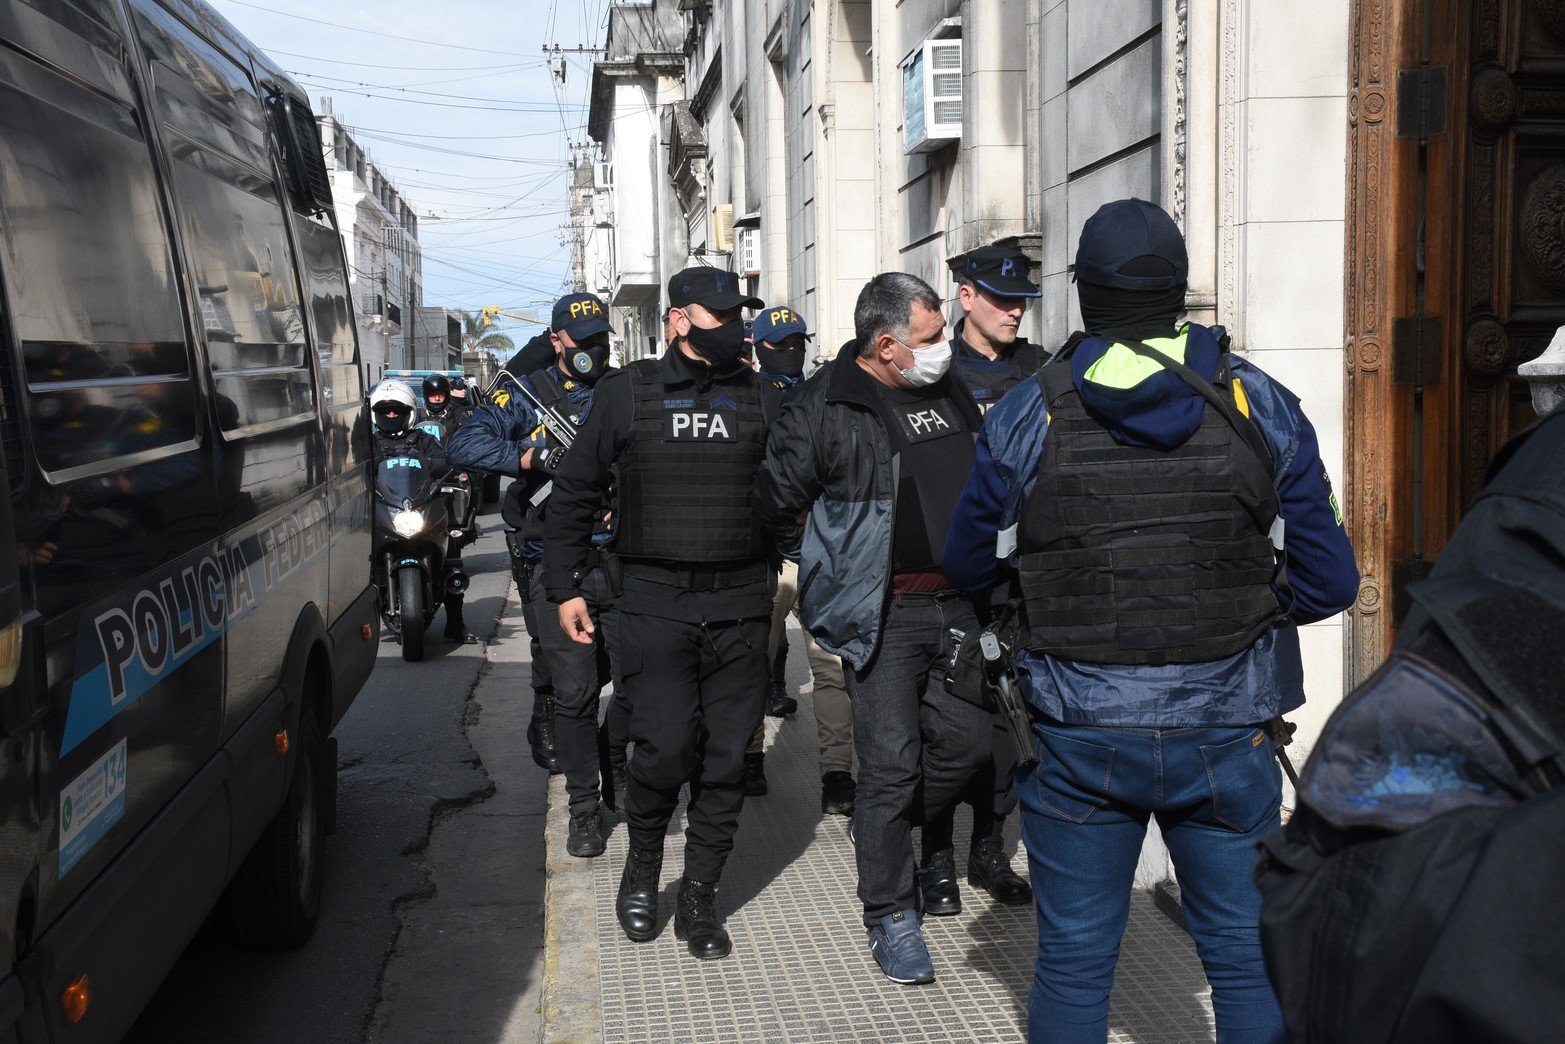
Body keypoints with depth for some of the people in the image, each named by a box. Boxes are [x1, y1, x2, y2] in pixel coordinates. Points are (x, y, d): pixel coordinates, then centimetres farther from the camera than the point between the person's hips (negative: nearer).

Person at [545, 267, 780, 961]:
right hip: (655, 600, -2)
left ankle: (699, 897, 19)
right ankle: (642, 865, 20)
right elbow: (575, 492, 11)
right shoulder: (628, 391, 6)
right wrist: (564, 586, 7)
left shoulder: (761, 398, 11)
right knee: (665, 748, -9)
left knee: (726, 758, 4)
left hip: (742, 604, 2)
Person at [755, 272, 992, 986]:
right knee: (891, 761, -3)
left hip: (955, 604, 7)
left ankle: (890, 835, 35)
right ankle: (888, 914, 14)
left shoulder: (951, 392, 11)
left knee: (967, 737, 8)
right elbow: (772, 498, -7)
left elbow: (983, 485, 24)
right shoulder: (825, 408, -10)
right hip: (880, 613, -6)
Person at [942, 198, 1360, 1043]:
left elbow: (971, 567, 6)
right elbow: (1327, 583, -1)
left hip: (1079, 736, 0)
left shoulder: (1025, 416, -5)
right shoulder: (1262, 407, -3)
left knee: (1073, 960, 13)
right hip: (1225, 732, 1)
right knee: (1248, 957, 15)